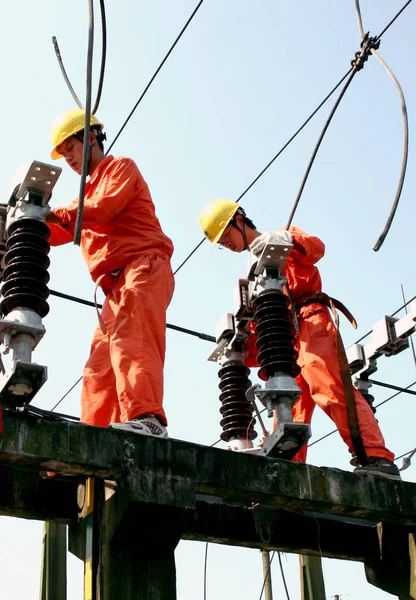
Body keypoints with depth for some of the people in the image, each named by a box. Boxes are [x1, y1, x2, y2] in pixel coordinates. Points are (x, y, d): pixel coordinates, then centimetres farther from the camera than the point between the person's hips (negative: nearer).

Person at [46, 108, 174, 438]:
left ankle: (146, 418, -43)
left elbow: (104, 208, -9)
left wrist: (56, 214, -10)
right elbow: (60, 233, 26)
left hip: (144, 266, -8)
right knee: (99, 365, -3)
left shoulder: (121, 167, 11)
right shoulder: (89, 192, 35)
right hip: (116, 285, 8)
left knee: (130, 341, -29)